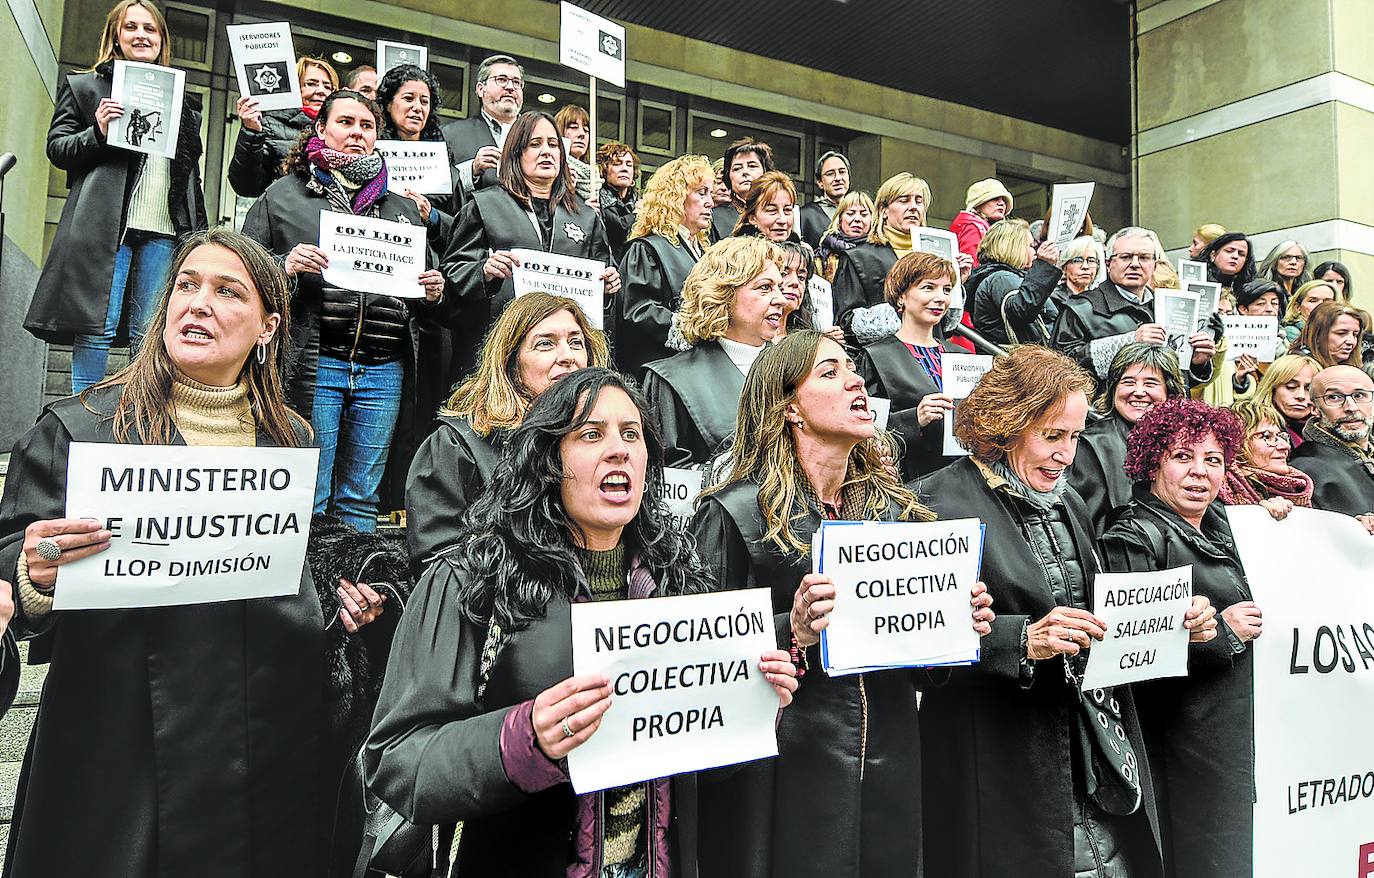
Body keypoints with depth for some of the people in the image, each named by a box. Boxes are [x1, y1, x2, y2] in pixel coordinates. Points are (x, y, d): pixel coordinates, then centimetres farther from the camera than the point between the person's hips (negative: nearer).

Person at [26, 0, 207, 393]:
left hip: (165, 231, 3)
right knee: (97, 327, -7)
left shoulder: (182, 100, 23)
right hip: (106, 225, -3)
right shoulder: (85, 86, 14)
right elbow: (57, 147, 8)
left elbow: (192, 173, 22)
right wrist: (98, 133, -11)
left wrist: (198, 232, 13)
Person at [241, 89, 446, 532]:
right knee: (308, 499, -2)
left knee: (361, 502, 8)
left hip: (384, 372, 3)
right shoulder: (284, 195, 11)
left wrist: (432, 294, 3)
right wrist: (285, 268, -12)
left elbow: (422, 307, 25)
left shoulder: (403, 208, 21)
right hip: (312, 365, -3)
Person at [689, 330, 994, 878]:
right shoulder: (735, 513, -11)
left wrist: (960, 624, -3)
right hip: (783, 776, -5)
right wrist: (791, 632, -27)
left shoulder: (898, 509, 7)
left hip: (890, 767, 5)